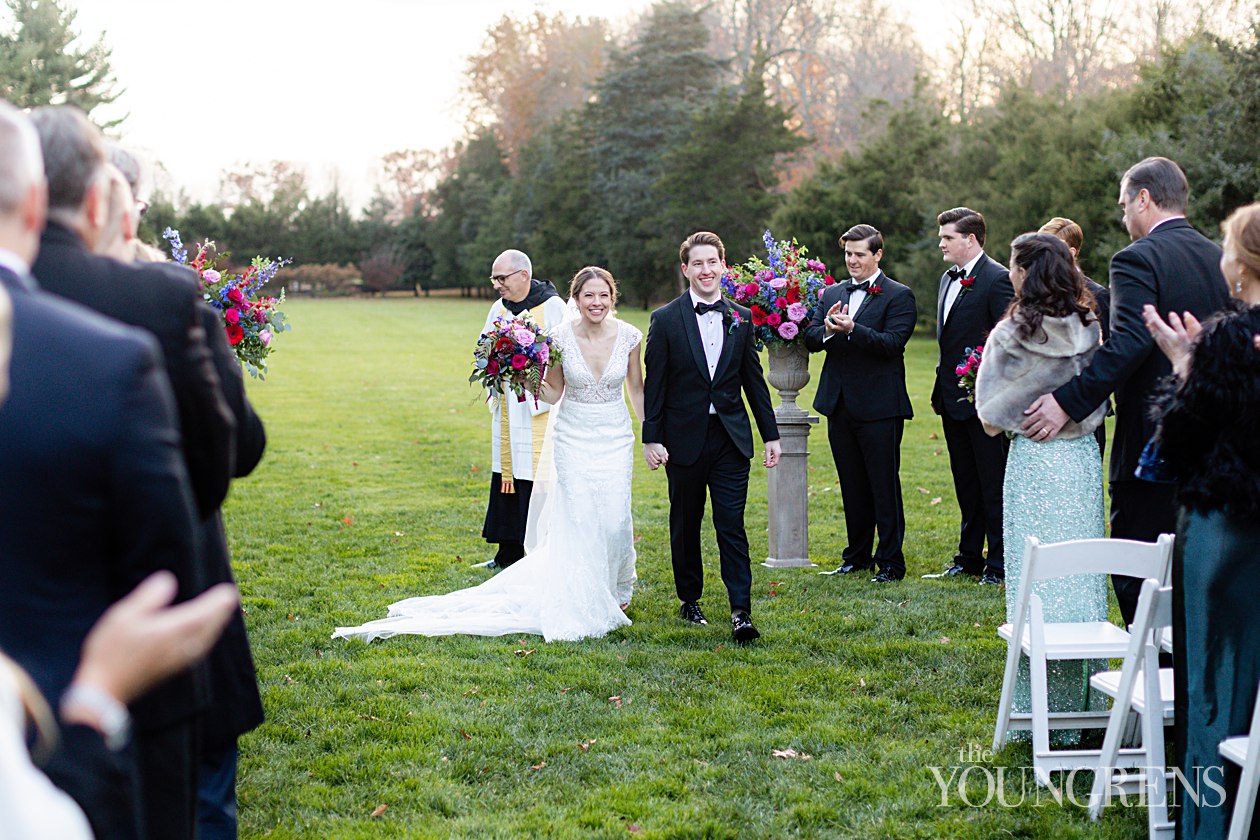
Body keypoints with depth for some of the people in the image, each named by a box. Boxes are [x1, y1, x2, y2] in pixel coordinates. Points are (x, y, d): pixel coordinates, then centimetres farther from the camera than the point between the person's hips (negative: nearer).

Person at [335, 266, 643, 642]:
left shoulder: (629, 336, -5)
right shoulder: (561, 337, -7)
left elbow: (637, 390, 6)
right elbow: (553, 393, 4)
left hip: (616, 438, 0)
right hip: (573, 437, 0)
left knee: (614, 518, -5)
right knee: (578, 519, -6)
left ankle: (617, 587, 24)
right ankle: (587, 597, 12)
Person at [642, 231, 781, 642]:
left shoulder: (741, 319, 7)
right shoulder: (666, 319, -1)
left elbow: (754, 381, 11)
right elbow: (654, 384, -2)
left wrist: (771, 434, 9)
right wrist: (652, 438, -7)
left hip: (730, 438, 1)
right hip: (684, 439, -1)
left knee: (732, 526, -5)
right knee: (685, 524, 11)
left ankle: (741, 611, -7)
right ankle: (689, 599, 26)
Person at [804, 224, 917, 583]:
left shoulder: (898, 296, -4)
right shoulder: (832, 294, 13)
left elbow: (892, 343, -16)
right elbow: (809, 338, 4)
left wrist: (852, 328, -27)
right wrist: (826, 330, -17)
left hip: (879, 408, -6)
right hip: (839, 405, 6)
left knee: (884, 485, -1)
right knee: (852, 485, 14)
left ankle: (890, 560, 5)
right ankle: (857, 555, 24)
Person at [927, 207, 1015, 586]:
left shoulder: (997, 279, -13)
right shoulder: (949, 278, 14)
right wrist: (942, 387, 15)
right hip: (953, 398, 9)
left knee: (993, 486, -2)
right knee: (966, 484, 16)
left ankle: (999, 564, 5)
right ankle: (969, 558, 25)